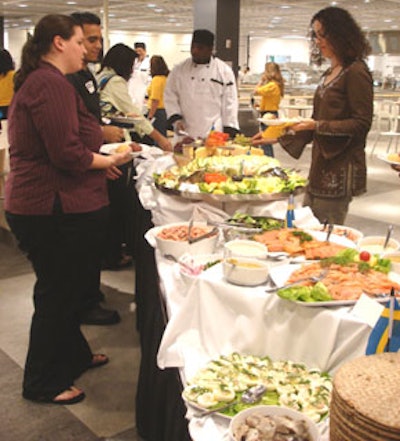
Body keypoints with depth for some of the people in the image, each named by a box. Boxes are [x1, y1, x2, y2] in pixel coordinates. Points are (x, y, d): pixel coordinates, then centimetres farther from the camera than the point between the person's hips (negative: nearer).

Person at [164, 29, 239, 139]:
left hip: (213, 133, -2)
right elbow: (170, 97, 10)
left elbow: (230, 104, 1)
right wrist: (176, 119, -4)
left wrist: (229, 131, -2)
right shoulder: (179, 70, 8)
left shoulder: (224, 71, 2)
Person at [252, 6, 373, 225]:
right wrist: (278, 137, 14)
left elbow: (362, 124, -16)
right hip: (321, 166, 9)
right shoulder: (329, 74, 16)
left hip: (340, 170, -9)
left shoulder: (356, 72, -11)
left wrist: (318, 126, -24)